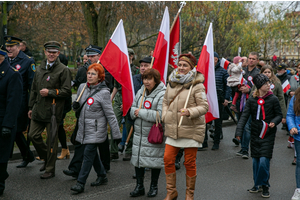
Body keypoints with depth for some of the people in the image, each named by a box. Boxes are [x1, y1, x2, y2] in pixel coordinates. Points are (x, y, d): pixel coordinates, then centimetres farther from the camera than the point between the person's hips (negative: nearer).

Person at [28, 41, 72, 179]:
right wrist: (31, 107, 18)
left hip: (53, 110, -6)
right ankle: (46, 158, 30)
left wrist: (50, 92, -17)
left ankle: (50, 169, 12)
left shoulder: (63, 70, -6)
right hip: (38, 110, 6)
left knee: (52, 139, 1)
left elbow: (67, 91, -10)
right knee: (33, 135, 6)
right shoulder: (40, 69, 14)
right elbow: (34, 89, 20)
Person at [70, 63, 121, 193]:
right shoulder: (82, 87, 5)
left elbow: (110, 115, -11)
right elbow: (77, 107, 19)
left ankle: (80, 183, -2)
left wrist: (116, 134, -11)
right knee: (93, 154, 14)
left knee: (88, 155, -7)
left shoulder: (103, 92, -13)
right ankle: (102, 176, 31)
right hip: (84, 128, 6)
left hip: (96, 130, -6)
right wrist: (75, 106, -7)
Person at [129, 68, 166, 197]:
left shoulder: (162, 95, -13)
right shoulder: (140, 92, 10)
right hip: (139, 133, 6)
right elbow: (133, 108, 17)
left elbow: (160, 115, -23)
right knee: (138, 159, 9)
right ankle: (139, 187, 23)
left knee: (155, 161, 4)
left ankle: (154, 187, 22)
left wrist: (141, 112, -17)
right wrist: (135, 112, -8)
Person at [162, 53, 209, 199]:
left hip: (191, 131, -5)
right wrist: (165, 115, 6)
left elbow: (204, 106, -11)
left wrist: (189, 112, -27)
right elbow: (165, 101, 21)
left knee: (189, 163, 4)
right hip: (173, 130, 5)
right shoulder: (172, 83, 9)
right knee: (168, 159, 2)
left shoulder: (197, 85, -9)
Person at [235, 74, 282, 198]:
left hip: (268, 135, -3)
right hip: (255, 134, 3)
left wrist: (274, 122, -17)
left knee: (264, 161, -10)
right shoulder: (251, 100, 0)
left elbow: (279, 114, 4)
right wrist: (239, 131, -12)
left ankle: (264, 186, 8)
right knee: (255, 161, 9)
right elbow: (244, 116, -2)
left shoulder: (273, 99, -4)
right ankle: (257, 184, 25)